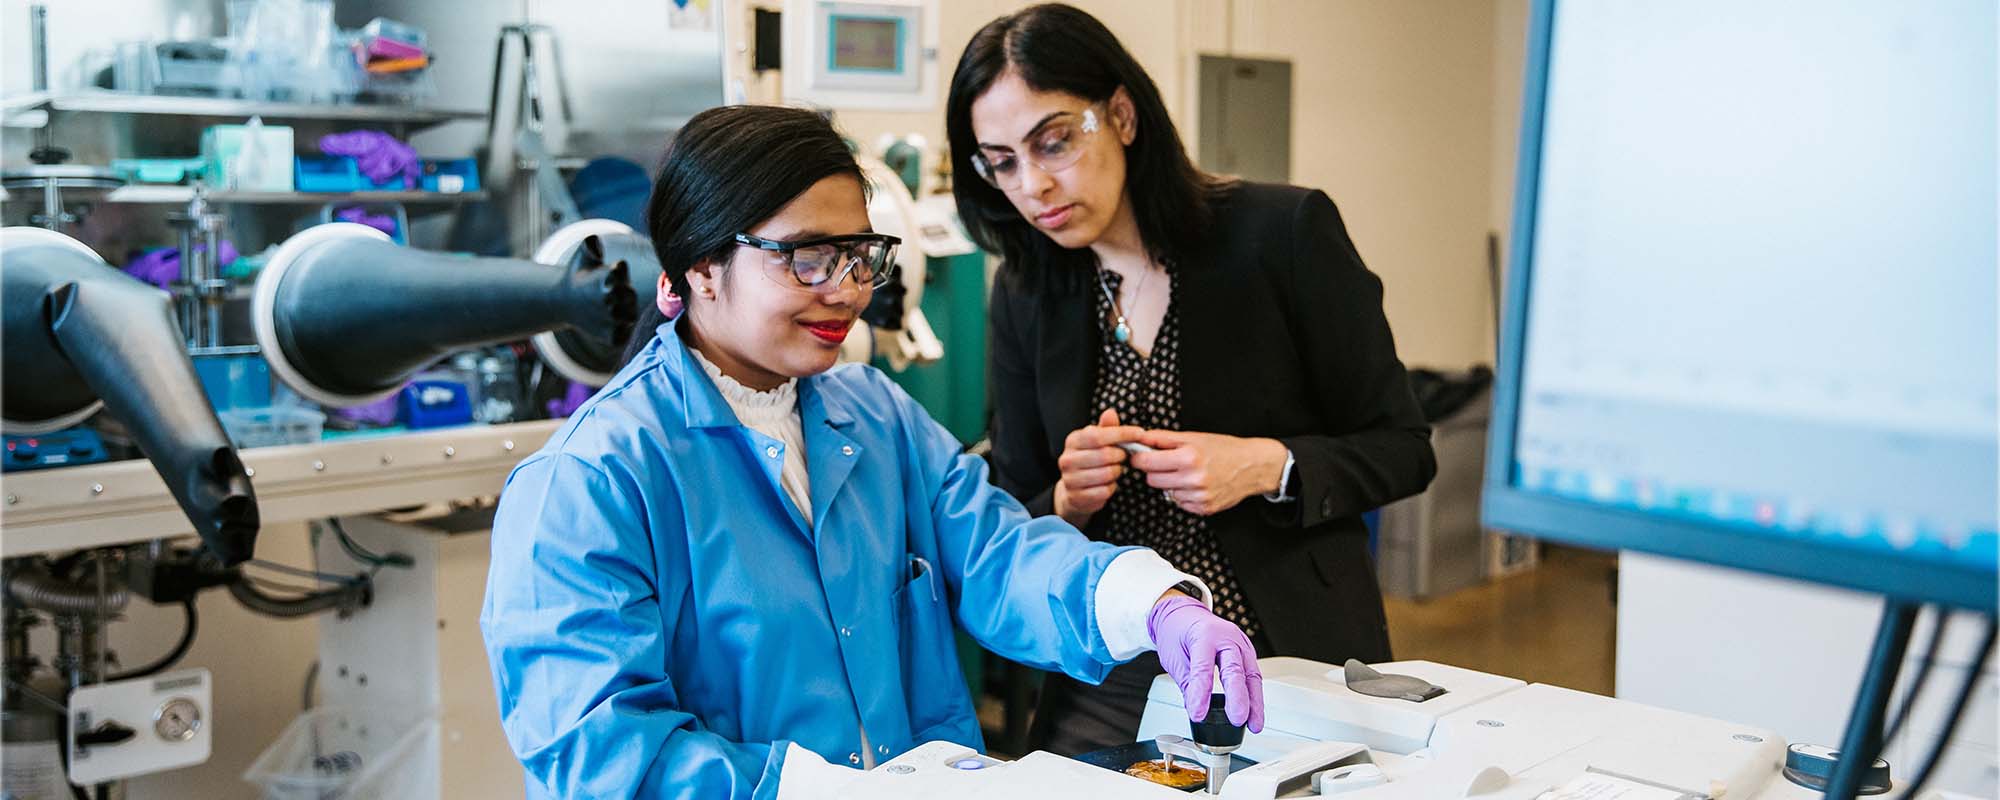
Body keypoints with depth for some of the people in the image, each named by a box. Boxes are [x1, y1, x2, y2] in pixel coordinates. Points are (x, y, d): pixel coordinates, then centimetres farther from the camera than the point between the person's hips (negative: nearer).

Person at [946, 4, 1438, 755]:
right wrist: (1069, 501, -11)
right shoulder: (1025, 295, 5)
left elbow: (1402, 450, -1)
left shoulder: (1283, 230, -6)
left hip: (1299, 666, -2)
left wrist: (1269, 467, -18)